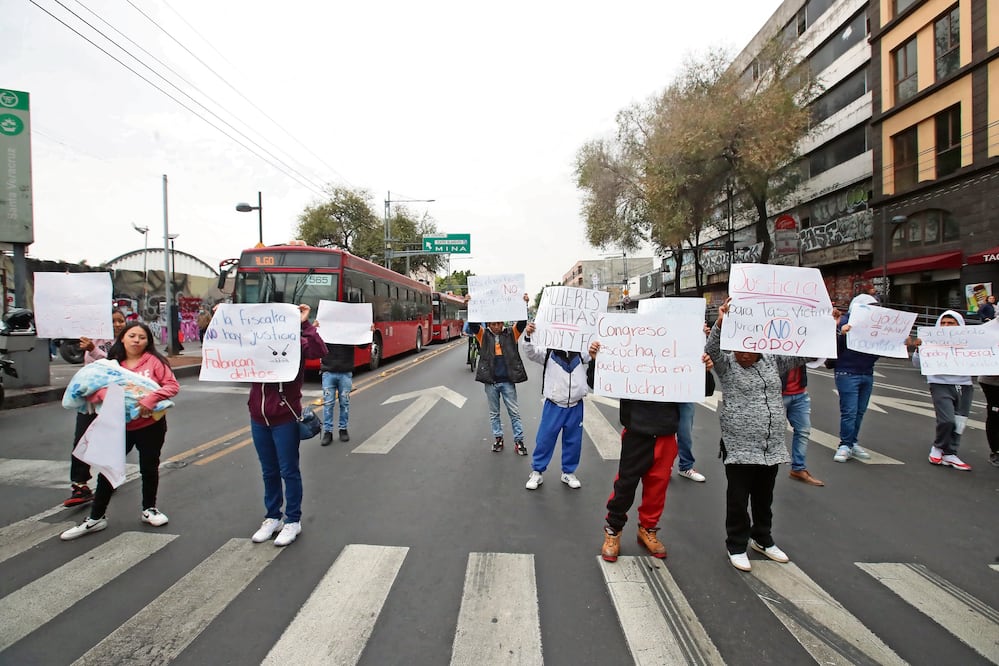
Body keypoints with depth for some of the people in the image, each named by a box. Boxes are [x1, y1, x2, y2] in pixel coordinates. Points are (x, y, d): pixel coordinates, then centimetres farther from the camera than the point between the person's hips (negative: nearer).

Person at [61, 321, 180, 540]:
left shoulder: (154, 360, -7)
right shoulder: (111, 363, 2)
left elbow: (172, 385, -13)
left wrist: (151, 398, -27)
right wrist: (105, 394, -22)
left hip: (150, 425, -2)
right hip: (119, 426, 2)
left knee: (149, 468, 11)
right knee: (107, 470, 6)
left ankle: (149, 509, 31)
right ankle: (96, 518, 22)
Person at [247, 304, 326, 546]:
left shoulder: (296, 343, -10)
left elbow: (319, 351, -28)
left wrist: (305, 323, -32)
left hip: (285, 419, -5)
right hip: (258, 419, 5)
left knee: (289, 471, 6)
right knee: (269, 472, 18)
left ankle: (293, 521, 21)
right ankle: (273, 518, 33)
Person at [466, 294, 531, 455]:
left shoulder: (511, 333, 1)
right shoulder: (483, 335, 0)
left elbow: (522, 322, -10)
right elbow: (472, 325, -12)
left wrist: (524, 304, -24)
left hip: (508, 381, -1)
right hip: (490, 382, 1)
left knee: (514, 412, 7)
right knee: (493, 413, 14)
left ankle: (519, 440, 16)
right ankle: (498, 438, 28)